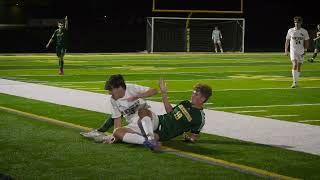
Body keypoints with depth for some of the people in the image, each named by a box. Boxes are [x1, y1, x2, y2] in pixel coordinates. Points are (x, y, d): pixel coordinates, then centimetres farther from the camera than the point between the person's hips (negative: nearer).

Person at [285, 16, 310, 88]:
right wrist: (286, 50, 6)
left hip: (301, 51, 2)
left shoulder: (304, 31, 2)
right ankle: (294, 82, -21)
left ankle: (296, 82, 20)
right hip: (293, 50, -2)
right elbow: (287, 41, 7)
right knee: (295, 65, -19)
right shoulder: (290, 31, 0)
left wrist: (305, 50, -4)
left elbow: (306, 42, 7)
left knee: (299, 67, 7)